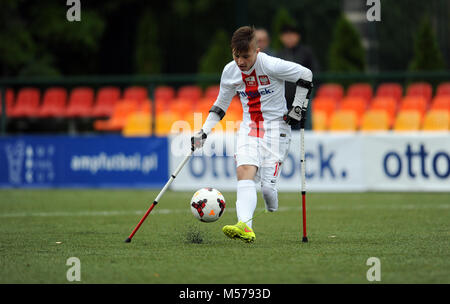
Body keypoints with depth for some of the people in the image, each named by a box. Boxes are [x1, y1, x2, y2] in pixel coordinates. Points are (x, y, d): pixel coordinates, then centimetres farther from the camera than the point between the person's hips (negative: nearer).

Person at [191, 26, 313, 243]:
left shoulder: (271, 66, -17)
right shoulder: (230, 72, 0)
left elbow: (306, 75, -4)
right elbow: (221, 103, 15)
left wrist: (298, 108, -4)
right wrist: (204, 131, 9)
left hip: (276, 126, -4)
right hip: (248, 126, 4)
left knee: (267, 185, -15)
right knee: (244, 171, -22)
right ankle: (245, 226, -37)